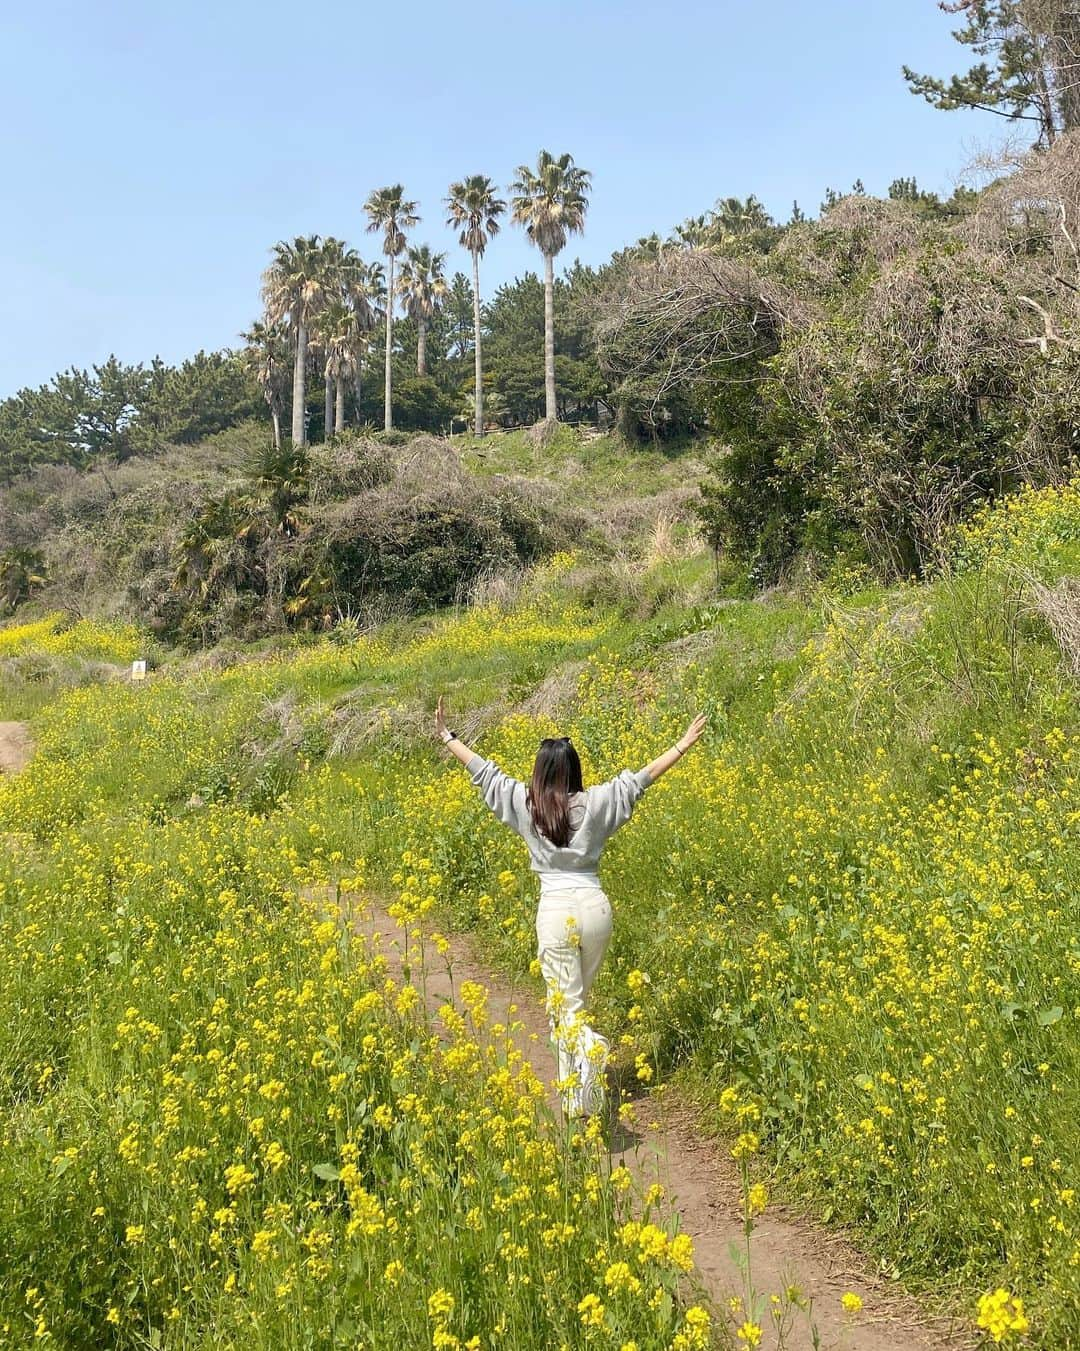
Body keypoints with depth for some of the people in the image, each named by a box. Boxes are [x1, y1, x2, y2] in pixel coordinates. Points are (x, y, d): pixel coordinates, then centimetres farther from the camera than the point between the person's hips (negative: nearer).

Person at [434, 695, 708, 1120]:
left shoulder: (524, 803, -2)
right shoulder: (594, 803, -2)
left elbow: (484, 771, 8)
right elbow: (640, 776, 3)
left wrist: (447, 737, 20)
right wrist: (683, 744, 11)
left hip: (556, 911, -2)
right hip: (595, 907, 2)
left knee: (565, 1008, 2)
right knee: (577, 997, 21)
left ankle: (590, 1047, -29)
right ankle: (577, 1079, 27)